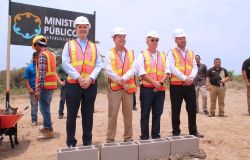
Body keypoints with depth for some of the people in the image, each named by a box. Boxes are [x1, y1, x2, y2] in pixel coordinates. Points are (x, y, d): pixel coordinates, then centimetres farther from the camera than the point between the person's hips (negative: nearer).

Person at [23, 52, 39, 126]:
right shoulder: (29, 67, 0)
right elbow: (26, 79, 0)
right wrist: (29, 89, -8)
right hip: (33, 89, -1)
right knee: (34, 105, 6)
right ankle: (34, 120, 15)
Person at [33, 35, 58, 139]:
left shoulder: (42, 54, -11)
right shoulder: (52, 54, 16)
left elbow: (41, 73, -19)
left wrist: (38, 89, -21)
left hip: (45, 85, -9)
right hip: (52, 85, 9)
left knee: (44, 108, -4)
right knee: (46, 107, 20)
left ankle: (49, 131, -1)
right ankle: (46, 127, 31)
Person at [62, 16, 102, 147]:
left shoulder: (94, 47, 14)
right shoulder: (69, 45, 8)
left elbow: (98, 65, 5)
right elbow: (65, 63, -4)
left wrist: (90, 78, -11)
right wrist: (79, 78, -14)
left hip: (90, 85, 2)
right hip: (73, 84, -2)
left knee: (88, 115, 8)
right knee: (72, 114, 3)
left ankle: (88, 142, 19)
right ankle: (71, 143, 15)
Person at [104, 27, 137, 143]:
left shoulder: (131, 54, 13)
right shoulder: (109, 54, 5)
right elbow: (108, 71, -6)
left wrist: (123, 79, -16)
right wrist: (121, 83, -11)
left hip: (129, 87, 3)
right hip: (114, 87, -2)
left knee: (128, 113, 7)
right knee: (113, 113, -3)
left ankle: (128, 137, 18)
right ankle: (110, 139, 7)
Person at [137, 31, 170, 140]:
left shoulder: (163, 55, 15)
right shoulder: (142, 55, 1)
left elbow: (167, 71, 6)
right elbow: (142, 73, -10)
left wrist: (161, 83, -10)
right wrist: (155, 82, -16)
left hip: (160, 89, 4)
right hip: (147, 88, -4)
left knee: (157, 113, 10)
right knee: (145, 114, 1)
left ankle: (156, 135, 21)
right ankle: (144, 136, 11)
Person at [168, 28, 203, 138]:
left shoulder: (191, 53, 15)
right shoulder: (172, 53, 0)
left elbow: (195, 67, 6)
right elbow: (172, 68, -11)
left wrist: (191, 78, -13)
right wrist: (185, 78, -18)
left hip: (190, 85, 4)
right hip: (176, 85, -4)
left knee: (192, 109, 9)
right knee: (176, 110, 4)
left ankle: (193, 131, 23)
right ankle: (176, 132, 16)